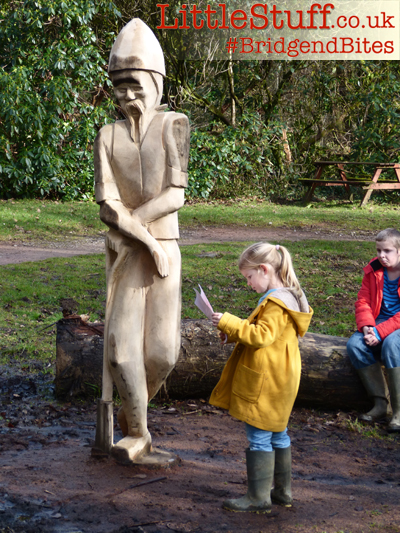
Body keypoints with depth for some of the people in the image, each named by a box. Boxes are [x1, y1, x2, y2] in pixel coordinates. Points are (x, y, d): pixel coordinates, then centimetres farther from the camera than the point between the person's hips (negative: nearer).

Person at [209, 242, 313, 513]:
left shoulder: (275, 303, -21)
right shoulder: (288, 297, 12)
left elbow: (262, 335, -27)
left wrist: (229, 323, -22)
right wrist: (233, 329, 10)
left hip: (266, 385, -11)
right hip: (278, 382, 11)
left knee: (259, 437, -3)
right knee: (277, 434, 18)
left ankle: (259, 497, 4)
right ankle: (283, 491, 28)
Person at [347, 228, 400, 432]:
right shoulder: (374, 270, 5)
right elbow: (363, 301, 2)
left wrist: (380, 332, -26)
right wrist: (366, 327, -17)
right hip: (378, 324, 6)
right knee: (355, 344, -23)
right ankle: (380, 404, -16)